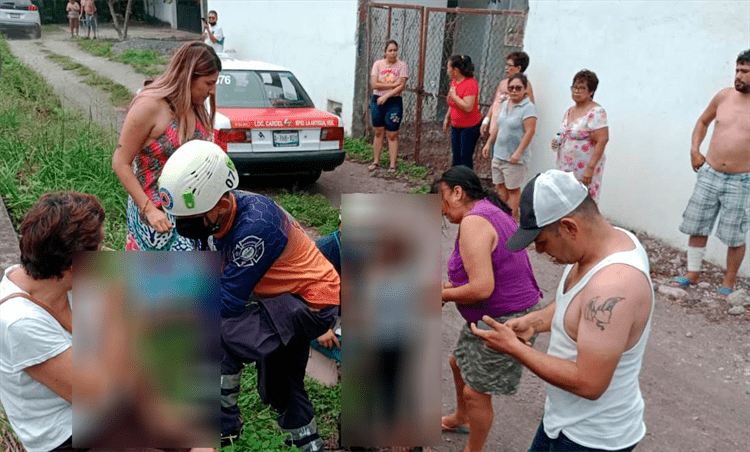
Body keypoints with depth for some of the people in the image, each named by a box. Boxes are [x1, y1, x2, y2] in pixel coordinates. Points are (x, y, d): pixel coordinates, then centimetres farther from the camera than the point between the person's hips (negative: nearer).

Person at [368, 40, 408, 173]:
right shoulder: (378, 64, 3)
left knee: (392, 135, -2)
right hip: (377, 101, 2)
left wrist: (386, 96, -16)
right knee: (378, 132, 9)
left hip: (394, 102, -2)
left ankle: (393, 164, 2)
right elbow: (374, 84, -8)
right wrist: (393, 84, -12)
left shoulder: (402, 66, -2)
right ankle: (376, 161, 19)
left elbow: (401, 86, -11)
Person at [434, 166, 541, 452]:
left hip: (504, 322, -11)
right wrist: (451, 285, 7)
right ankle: (460, 419, 52)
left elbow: (482, 288, -29)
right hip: (492, 317, 11)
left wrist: (444, 295, -13)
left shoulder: (473, 222, -24)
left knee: (476, 392, 3)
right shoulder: (490, 211, 9)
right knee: (459, 362, 27)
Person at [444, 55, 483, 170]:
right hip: (456, 126, 9)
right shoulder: (454, 81, 7)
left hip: (469, 127, -9)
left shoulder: (470, 84, -21)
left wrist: (454, 96, -22)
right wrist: (447, 118, 22)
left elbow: (468, 107, -31)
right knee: (456, 156, 14)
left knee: (465, 157, -4)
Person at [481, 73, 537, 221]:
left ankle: (513, 219, 12)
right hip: (498, 154, 8)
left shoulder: (528, 107, -15)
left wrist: (518, 153, -23)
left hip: (514, 157, -7)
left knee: (513, 189, 2)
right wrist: (488, 143, 16)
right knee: (499, 186, 14)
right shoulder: (505, 104, 9)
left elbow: (530, 132, -20)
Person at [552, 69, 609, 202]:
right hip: (566, 168, 8)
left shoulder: (596, 112, -12)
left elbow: (601, 141, -18)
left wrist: (591, 168, -23)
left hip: (583, 170, -8)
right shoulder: (570, 111, 14)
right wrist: (557, 143, 4)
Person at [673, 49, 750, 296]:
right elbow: (703, 122, 19)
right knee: (696, 227, 9)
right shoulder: (724, 96, 2)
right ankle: (693, 273, 25)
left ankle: (728, 282, 21)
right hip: (709, 174, 4)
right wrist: (695, 149, 6)